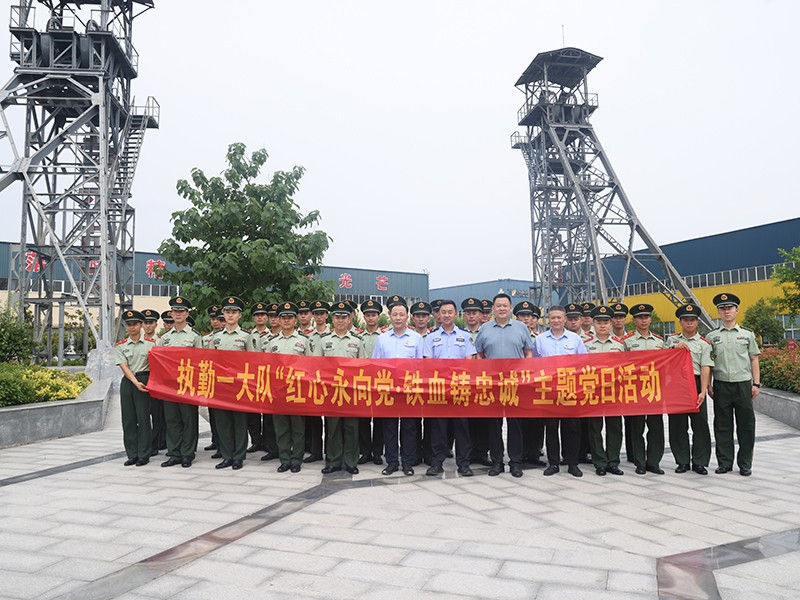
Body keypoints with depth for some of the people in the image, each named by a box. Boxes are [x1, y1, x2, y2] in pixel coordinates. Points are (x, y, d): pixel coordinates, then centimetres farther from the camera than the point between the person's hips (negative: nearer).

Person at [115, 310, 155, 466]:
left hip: (144, 381, -3)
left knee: (143, 418, -3)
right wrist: (136, 382, -15)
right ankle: (132, 454, 14)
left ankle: (143, 455, 5)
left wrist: (146, 383, -8)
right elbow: (124, 367, -2)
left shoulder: (150, 343, 2)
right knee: (128, 419, 5)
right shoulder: (120, 346, 8)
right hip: (127, 382, 3)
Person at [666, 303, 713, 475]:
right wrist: (675, 347, -12)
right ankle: (682, 461, 15)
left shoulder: (704, 343, 6)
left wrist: (703, 391, -14)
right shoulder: (672, 340, 14)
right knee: (677, 425, 5)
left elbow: (705, 369, -4)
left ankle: (699, 462, 11)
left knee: (700, 424, 0)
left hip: (696, 385, -2)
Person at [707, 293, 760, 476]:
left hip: (743, 384, 0)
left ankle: (745, 464, 15)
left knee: (746, 425, 4)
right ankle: (725, 463, 14)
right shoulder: (712, 336, 6)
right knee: (722, 426, 5)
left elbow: (754, 360, 9)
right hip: (721, 385, 0)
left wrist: (756, 384, 2)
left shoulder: (747, 334, 7)